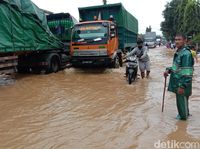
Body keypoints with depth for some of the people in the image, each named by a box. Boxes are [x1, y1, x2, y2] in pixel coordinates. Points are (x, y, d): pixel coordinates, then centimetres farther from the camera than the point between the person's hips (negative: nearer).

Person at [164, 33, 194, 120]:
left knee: (182, 101, 6)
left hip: (182, 84, -9)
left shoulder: (186, 54, -20)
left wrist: (182, 86, -24)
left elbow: (187, 73, -23)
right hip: (177, 82, 9)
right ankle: (185, 114, 41)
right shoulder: (178, 52, 9)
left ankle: (183, 116, 24)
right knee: (180, 100, 22)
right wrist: (169, 70, 4)